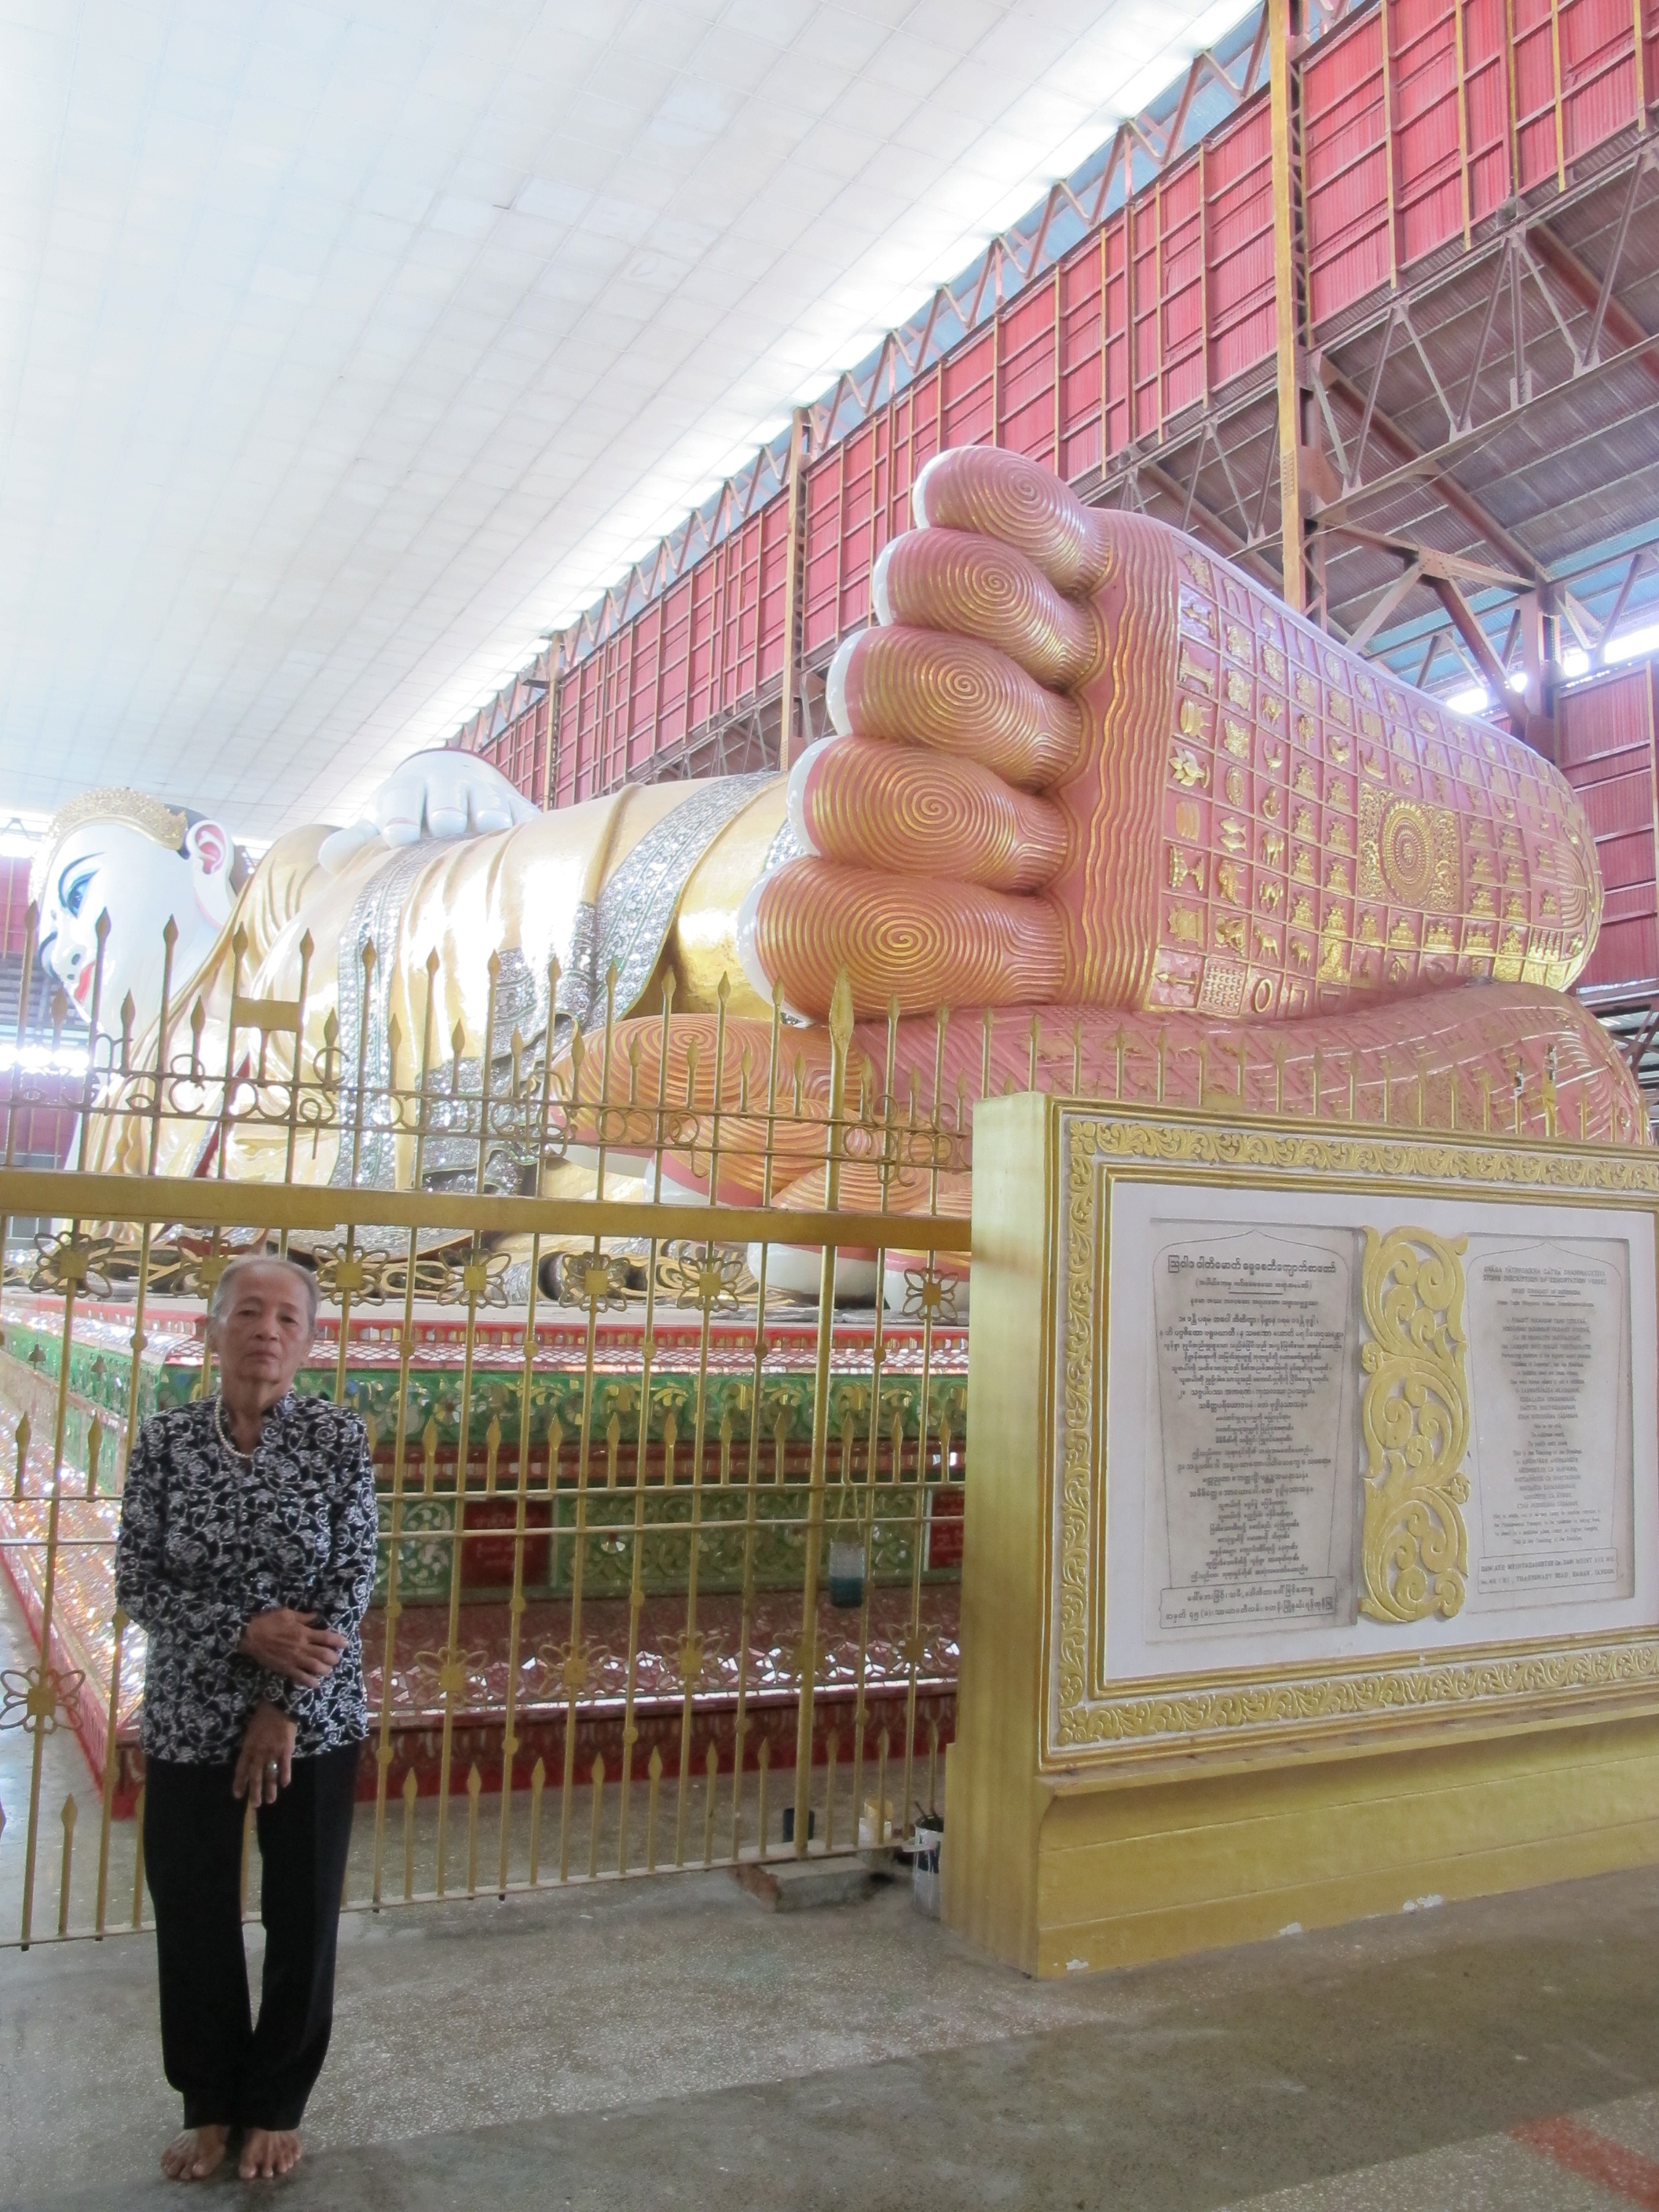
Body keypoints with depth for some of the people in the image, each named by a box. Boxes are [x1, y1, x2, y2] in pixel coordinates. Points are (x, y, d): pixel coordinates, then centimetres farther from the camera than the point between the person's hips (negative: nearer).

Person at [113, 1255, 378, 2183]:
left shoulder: (340, 1438, -8)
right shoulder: (165, 1440, -4)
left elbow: (352, 1586, -10)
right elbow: (137, 1584, -6)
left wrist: (285, 1707, -15)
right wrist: (246, 1632, -20)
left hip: (313, 1719, -1)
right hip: (189, 1718, 1)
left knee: (302, 1915, 10)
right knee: (194, 1915, 12)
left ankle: (278, 2105, 32)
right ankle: (210, 2103, 35)